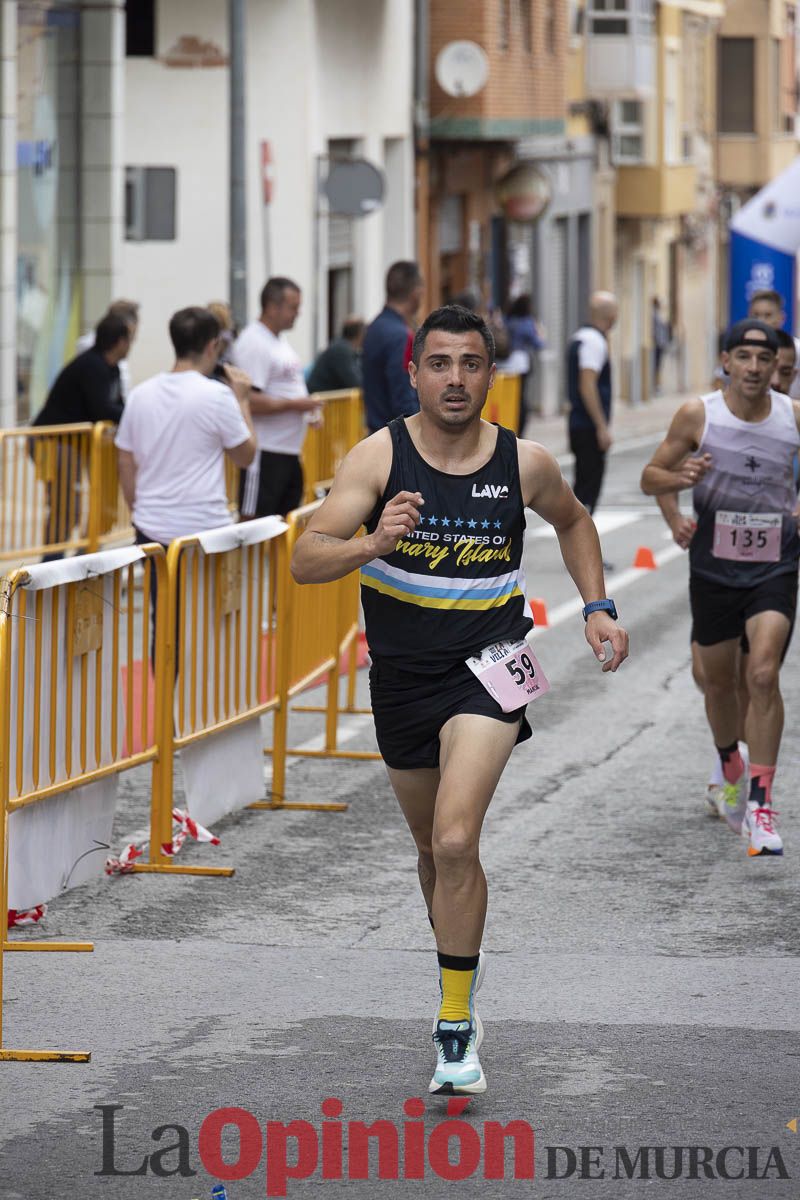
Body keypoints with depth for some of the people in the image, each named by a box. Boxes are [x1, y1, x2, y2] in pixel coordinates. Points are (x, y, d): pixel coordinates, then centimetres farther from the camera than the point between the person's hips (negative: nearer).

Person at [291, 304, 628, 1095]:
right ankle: (461, 968, 45)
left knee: (455, 842, -20)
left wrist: (597, 606, 8)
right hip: (402, 673, 2)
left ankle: (456, 1032, -14)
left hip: (487, 664, -2)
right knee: (435, 847, 18)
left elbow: (572, 522, 19)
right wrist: (374, 543, -34)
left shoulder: (524, 463, -5)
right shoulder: (380, 456, -9)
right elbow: (305, 562, -16)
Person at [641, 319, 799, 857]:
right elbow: (650, 477, 0)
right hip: (714, 566, 1)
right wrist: (681, 478, -22)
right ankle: (732, 771, 42)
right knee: (719, 681, 13)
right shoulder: (698, 415, -7)